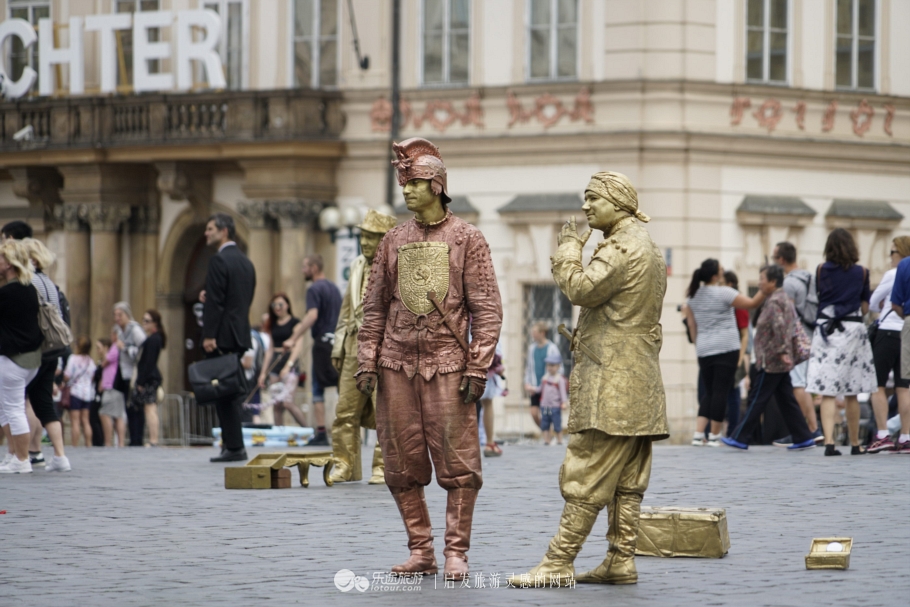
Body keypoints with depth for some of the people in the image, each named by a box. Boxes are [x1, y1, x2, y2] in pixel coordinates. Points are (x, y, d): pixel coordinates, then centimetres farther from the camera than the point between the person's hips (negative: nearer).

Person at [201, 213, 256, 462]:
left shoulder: (219, 261, -12)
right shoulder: (246, 262, 16)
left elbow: (215, 301, -17)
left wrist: (209, 336, -18)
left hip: (222, 337, -9)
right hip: (241, 335, 9)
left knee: (224, 392, -6)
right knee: (234, 392, 12)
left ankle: (234, 447, -7)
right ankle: (235, 445, 13)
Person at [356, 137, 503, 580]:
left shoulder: (467, 238, 2)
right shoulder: (394, 241, 12)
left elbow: (487, 309, -2)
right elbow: (374, 307, 14)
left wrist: (478, 368, -9)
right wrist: (366, 362, 6)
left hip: (446, 365, -4)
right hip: (397, 364, 4)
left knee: (457, 463, -5)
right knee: (402, 466, 3)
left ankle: (456, 552, 2)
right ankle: (421, 552, 11)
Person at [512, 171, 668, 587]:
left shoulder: (622, 247, -12)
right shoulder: (647, 248, 22)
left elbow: (581, 289, -20)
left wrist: (569, 248, -7)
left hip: (611, 382, -11)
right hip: (638, 382, 11)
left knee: (587, 476, -9)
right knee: (626, 480, 8)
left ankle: (559, 562, -9)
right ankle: (621, 560, 9)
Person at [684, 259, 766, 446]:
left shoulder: (693, 296, 11)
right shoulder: (724, 293, -7)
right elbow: (753, 303, -5)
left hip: (704, 351, 6)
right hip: (726, 348, -6)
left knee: (709, 393, 12)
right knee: (721, 392, -3)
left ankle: (698, 434, 2)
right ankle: (714, 436, -3)